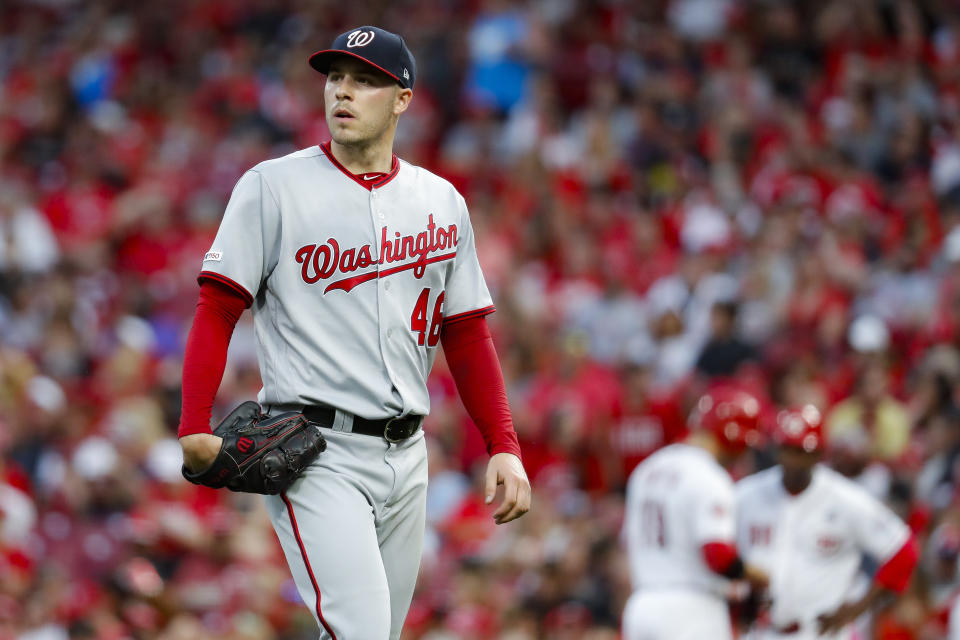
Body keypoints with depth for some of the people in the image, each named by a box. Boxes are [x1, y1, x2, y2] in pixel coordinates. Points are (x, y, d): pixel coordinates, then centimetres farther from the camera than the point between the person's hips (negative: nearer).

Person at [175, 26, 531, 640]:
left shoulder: (442, 202, 12)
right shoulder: (273, 188, -1)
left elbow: (467, 335, 16)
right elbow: (218, 311, -4)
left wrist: (504, 448, 6)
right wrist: (195, 428, -16)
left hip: (406, 455, 5)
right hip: (316, 451, -5)